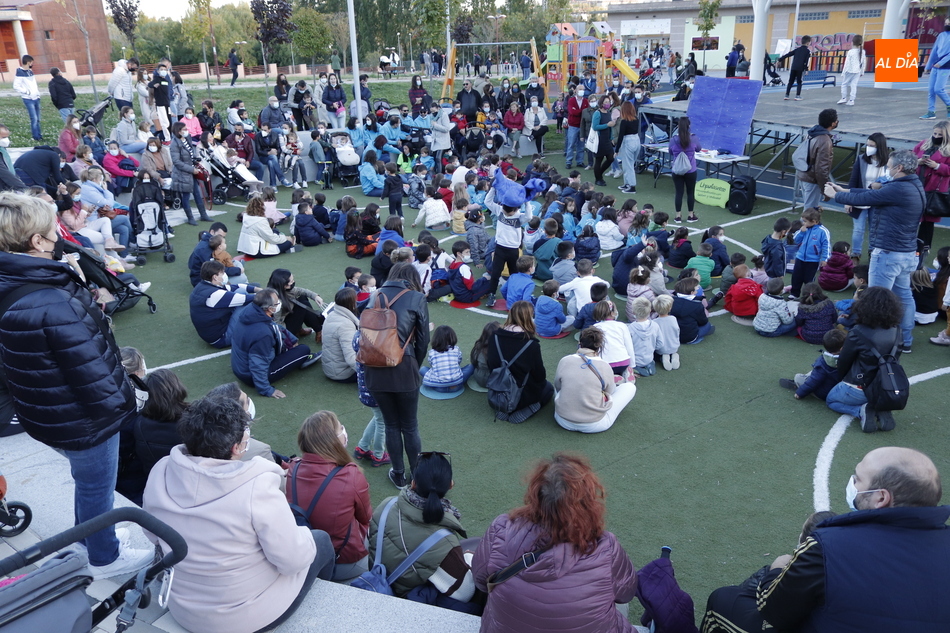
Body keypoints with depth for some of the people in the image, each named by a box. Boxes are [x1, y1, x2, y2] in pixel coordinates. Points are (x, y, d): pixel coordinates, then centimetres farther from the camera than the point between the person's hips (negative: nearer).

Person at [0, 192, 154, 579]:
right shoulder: (55, 305, -35)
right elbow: (92, 373, -28)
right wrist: (119, 405, -12)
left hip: (48, 413, 9)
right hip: (83, 419, -9)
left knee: (87, 481, 31)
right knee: (96, 487, 15)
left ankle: (88, 536, 54)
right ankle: (104, 558, 38)